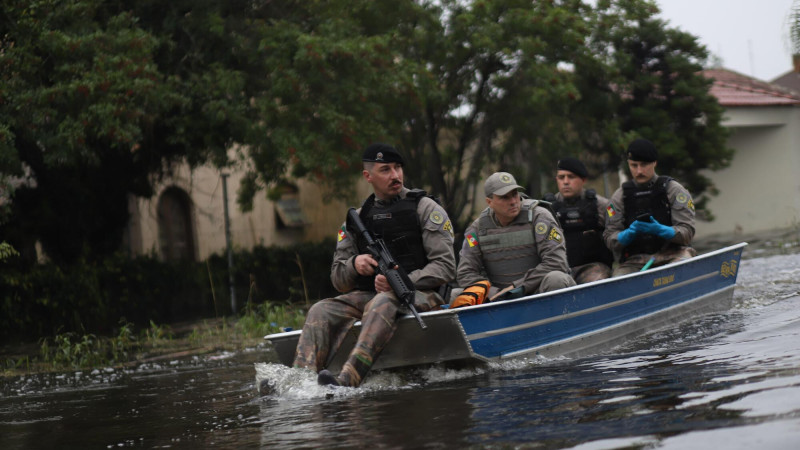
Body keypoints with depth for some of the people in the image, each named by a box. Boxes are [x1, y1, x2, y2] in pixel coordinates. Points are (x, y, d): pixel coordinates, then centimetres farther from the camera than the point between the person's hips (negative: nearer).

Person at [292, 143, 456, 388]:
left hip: (420, 295, -5)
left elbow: (446, 267, -6)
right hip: (367, 295, 5)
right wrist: (354, 264, -8)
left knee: (382, 303, -37)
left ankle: (346, 382, -53)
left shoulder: (426, 209, 3)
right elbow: (338, 280, 16)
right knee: (321, 311, -20)